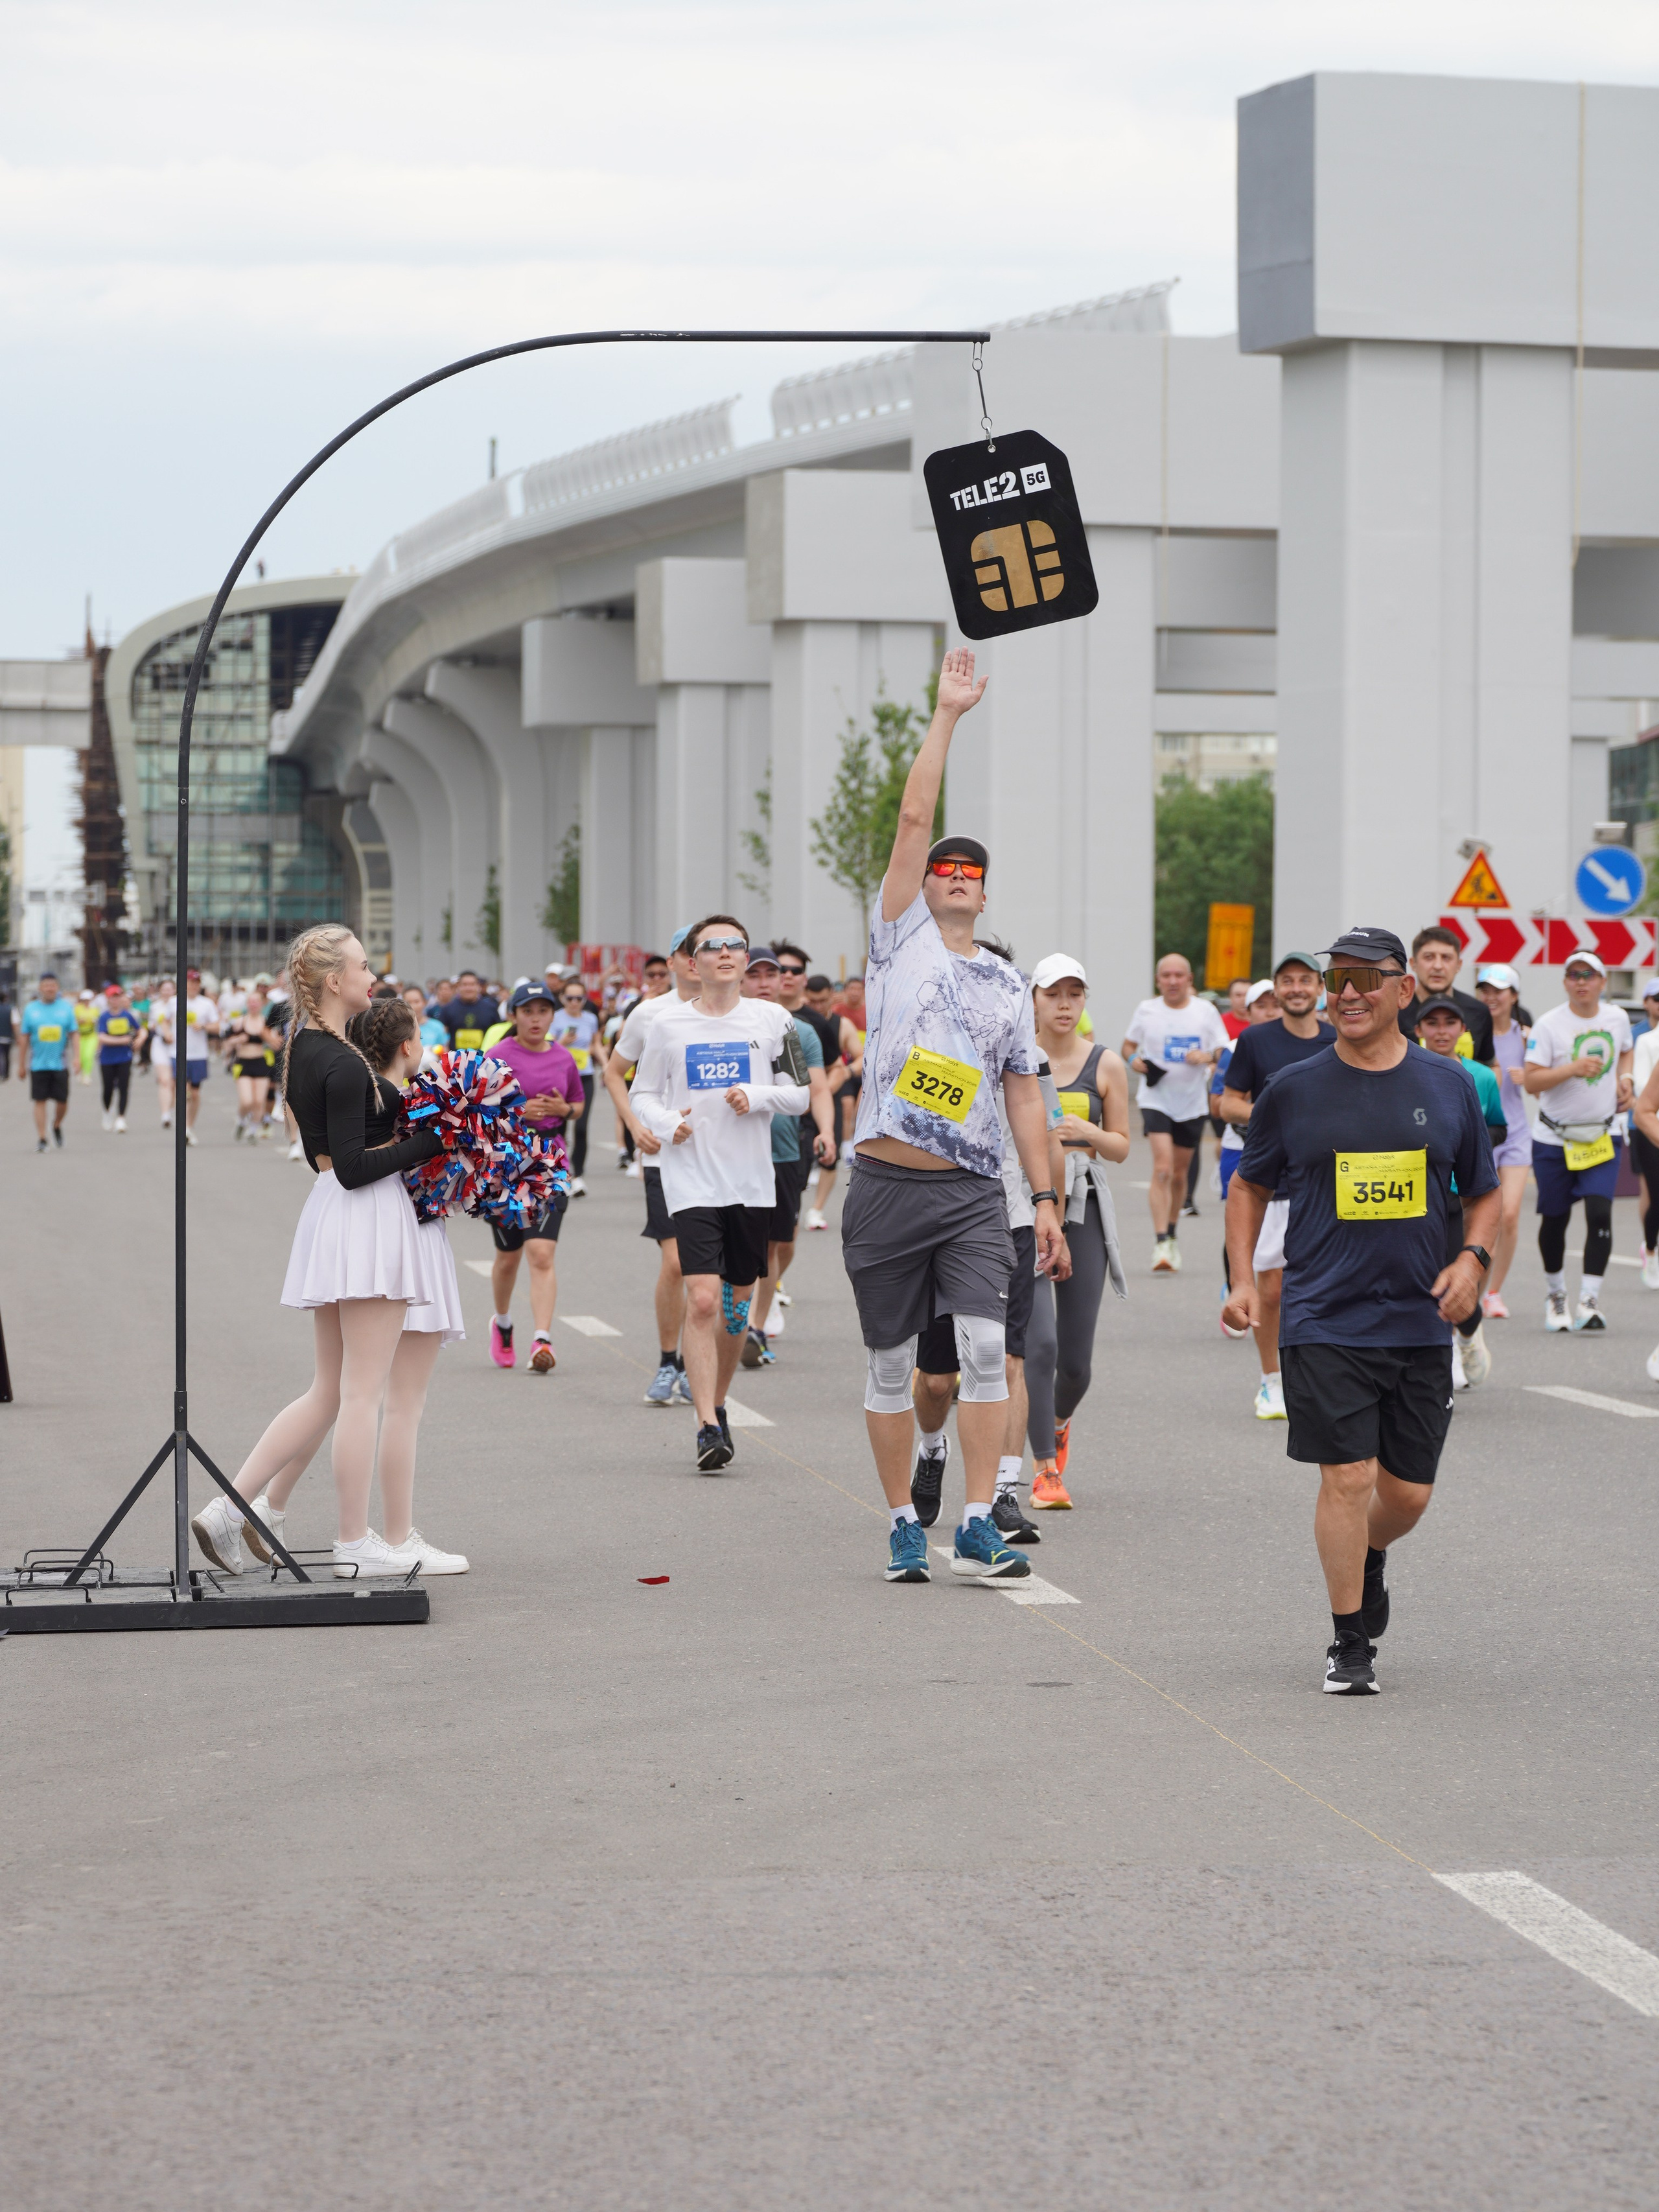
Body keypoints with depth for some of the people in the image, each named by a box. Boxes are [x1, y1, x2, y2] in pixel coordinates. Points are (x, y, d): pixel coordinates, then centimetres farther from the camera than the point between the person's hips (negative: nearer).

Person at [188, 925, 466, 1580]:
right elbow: (353, 1167, -20)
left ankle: (237, 1505, 11)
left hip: (328, 1213, 9)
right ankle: (357, 1544, 5)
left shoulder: (300, 1050, 12)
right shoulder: (343, 1064, -17)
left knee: (329, 1392, 16)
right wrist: (434, 1141, -14)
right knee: (364, 1394, -1)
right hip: (368, 1216, -9)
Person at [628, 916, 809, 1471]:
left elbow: (799, 1092, 7)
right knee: (702, 1300, -15)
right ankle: (708, 1427, -15)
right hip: (691, 1180, -2)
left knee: (738, 1301, 11)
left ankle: (717, 1403, 32)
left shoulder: (772, 1020, 4)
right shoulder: (669, 1024, 2)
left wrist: (757, 1096, -12)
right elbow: (642, 1093, 11)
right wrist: (666, 1125, -9)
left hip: (752, 1182, 2)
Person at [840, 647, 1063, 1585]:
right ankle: (904, 1525, 15)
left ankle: (979, 1527, -12)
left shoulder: (1009, 984, 14)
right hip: (887, 1186, -1)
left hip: (974, 1190, 1)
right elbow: (915, 819, -1)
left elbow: (1025, 1098, 13)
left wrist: (1047, 1200, 5)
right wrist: (947, 715, -1)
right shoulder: (902, 938, 6)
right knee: (892, 1362, 4)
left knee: (987, 1347, -13)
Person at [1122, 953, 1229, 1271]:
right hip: (1156, 1099, -2)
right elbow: (1128, 1045, 14)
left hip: (1192, 1104, 2)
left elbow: (1225, 1054, 3)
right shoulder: (1146, 1010, 2)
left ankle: (1171, 1236, 32)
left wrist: (1208, 1056, -18)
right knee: (1162, 1168, -18)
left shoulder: (1206, 1011, 2)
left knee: (1179, 1173, 12)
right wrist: (1133, 1059, -8)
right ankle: (1160, 1243, -21)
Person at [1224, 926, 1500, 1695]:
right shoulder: (1294, 1090, 0)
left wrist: (1472, 1258, -3)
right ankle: (1349, 1645, 2)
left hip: (1420, 1323, 2)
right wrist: (1243, 1279, 3)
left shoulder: (1447, 1086, 5)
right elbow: (1249, 1185, 13)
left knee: (1408, 1492, 7)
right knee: (1347, 1478, -10)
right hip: (1324, 1322, -2)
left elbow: (1485, 1192, 15)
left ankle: (1369, 1558, 41)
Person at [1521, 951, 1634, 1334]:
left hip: (1603, 1135, 2)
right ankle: (1555, 1293, 29)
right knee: (1554, 1219, 7)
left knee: (1600, 1213, -15)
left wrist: (1625, 1079, 4)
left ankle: (1590, 1301, -14)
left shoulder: (1617, 1018, 2)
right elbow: (1531, 1080, -16)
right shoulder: (1548, 1025, -10)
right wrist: (1573, 1068, -28)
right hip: (1554, 1138, -1)